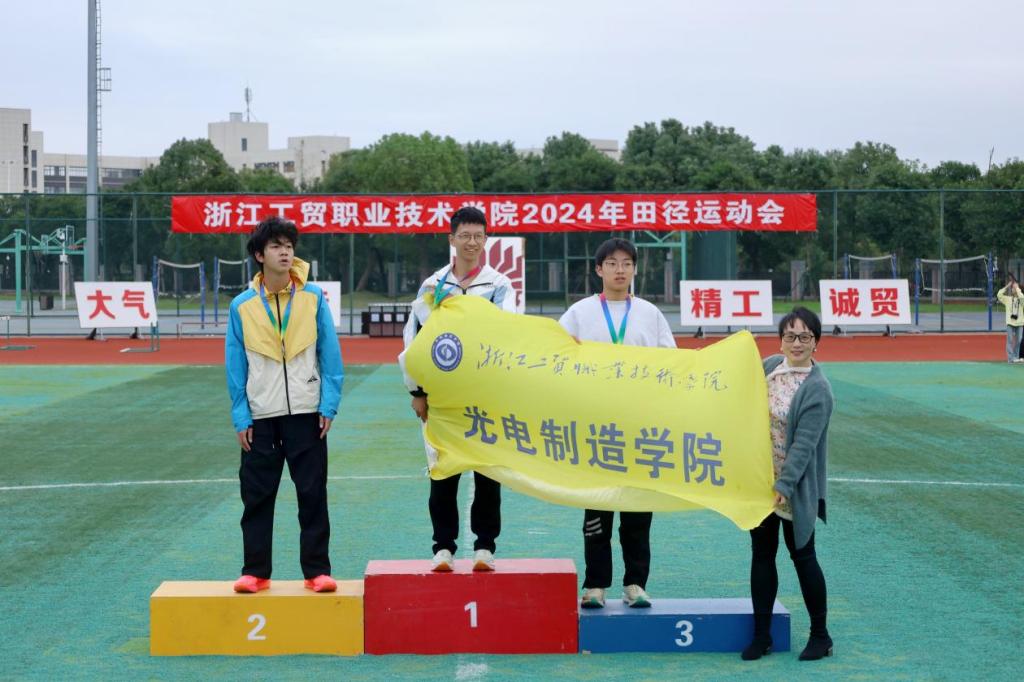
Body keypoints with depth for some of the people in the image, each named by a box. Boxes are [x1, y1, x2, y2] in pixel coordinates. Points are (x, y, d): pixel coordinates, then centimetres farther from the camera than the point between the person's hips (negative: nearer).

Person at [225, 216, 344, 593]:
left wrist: (329, 406, -6)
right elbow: (235, 366, 2)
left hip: (306, 413, 0)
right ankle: (255, 571, 14)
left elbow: (330, 354, 0)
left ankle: (317, 570, 10)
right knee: (257, 498, 5)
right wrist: (241, 416, -3)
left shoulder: (314, 297, -1)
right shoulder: (242, 306, 0)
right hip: (260, 417, 1)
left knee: (313, 495, 3)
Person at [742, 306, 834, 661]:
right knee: (762, 555, 9)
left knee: (802, 556, 2)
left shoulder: (817, 389, -15)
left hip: (793, 489, -6)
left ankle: (820, 636, 15)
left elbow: (804, 444, -20)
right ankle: (761, 635, 17)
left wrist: (785, 486, -25)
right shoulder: (770, 365, 4)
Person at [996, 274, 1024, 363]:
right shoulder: (1008, 299, 6)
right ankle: (1011, 357, -4)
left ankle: (1016, 357, 12)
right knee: (1010, 340, -4)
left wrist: (1017, 288, -10)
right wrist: (1007, 286, -6)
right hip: (1010, 322, 0)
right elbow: (999, 294, -8)